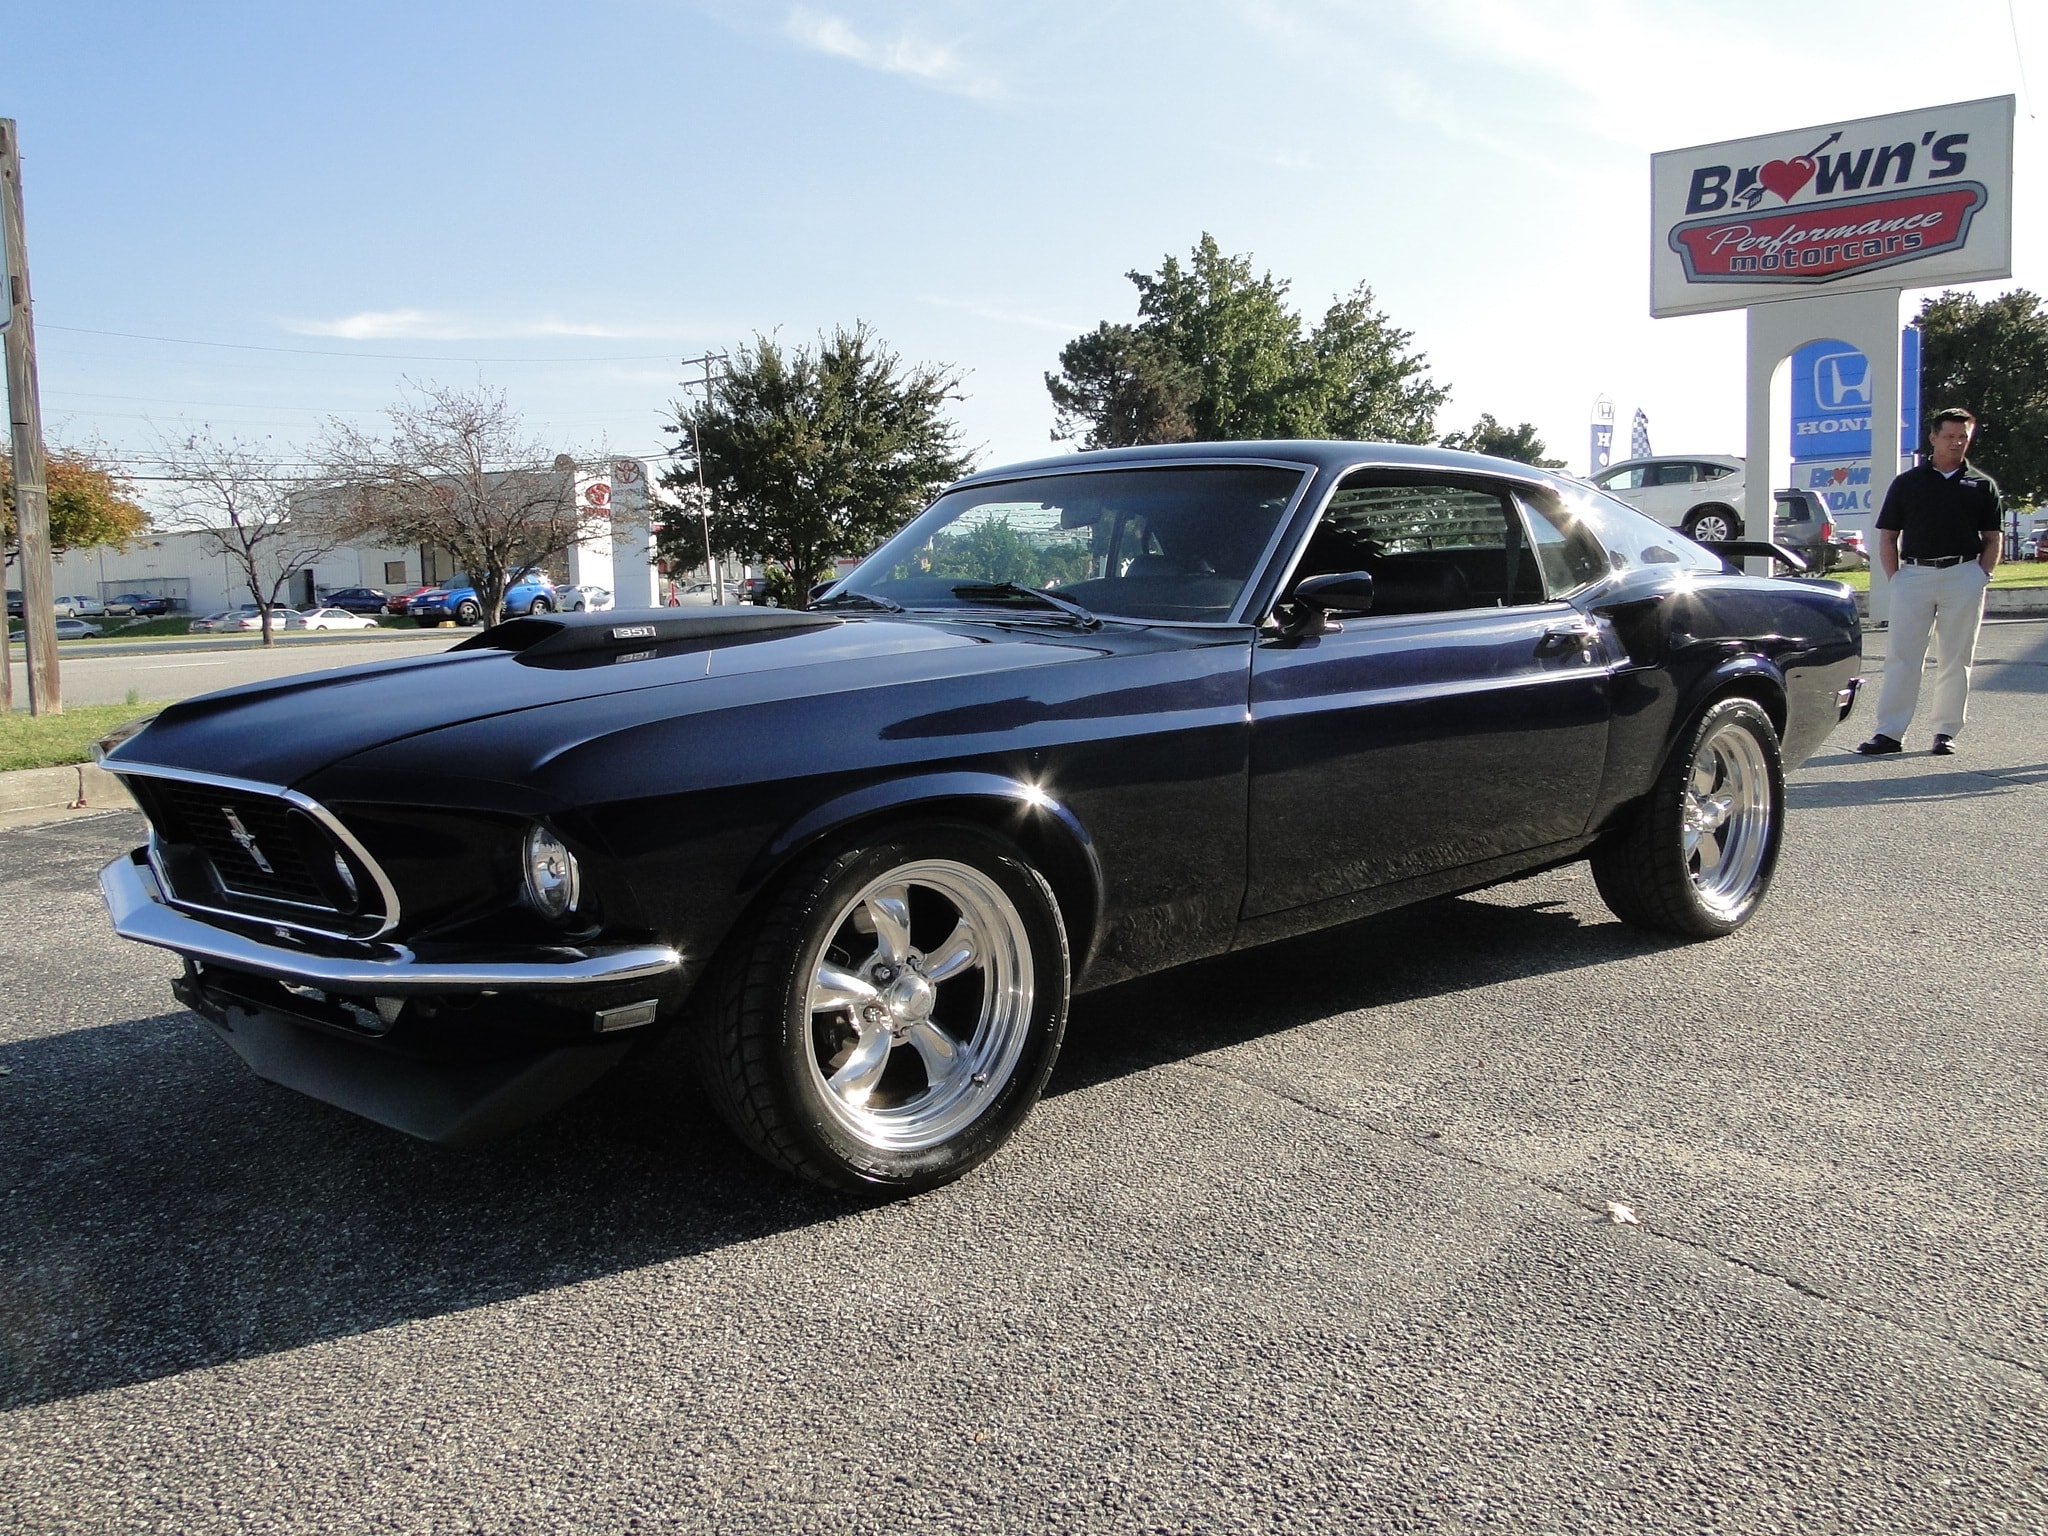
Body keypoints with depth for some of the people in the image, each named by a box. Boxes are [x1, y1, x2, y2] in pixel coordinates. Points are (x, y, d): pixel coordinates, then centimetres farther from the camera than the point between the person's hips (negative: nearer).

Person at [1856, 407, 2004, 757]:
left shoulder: (1982, 485, 11)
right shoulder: (1907, 483, 9)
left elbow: (1994, 539, 11)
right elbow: (1887, 536, 8)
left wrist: (1981, 576, -1)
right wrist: (1896, 577, -2)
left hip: (1964, 575, 1)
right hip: (1914, 573, 0)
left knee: (1956, 660, 4)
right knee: (1901, 656, -3)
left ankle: (1946, 731, 11)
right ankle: (1889, 732, -3)